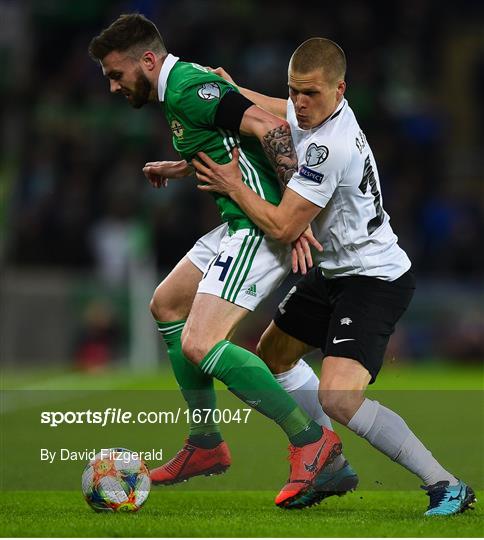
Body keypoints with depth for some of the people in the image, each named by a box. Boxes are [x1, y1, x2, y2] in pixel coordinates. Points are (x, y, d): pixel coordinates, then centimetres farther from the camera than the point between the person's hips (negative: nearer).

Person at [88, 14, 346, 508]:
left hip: (262, 226, -11)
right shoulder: (180, 90, 16)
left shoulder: (189, 89, -17)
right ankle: (206, 446, 26)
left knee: (200, 345, -19)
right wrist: (177, 168, 28)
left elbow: (270, 129, -26)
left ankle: (310, 439, -11)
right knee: (167, 305, 22)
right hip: (240, 224, 11)